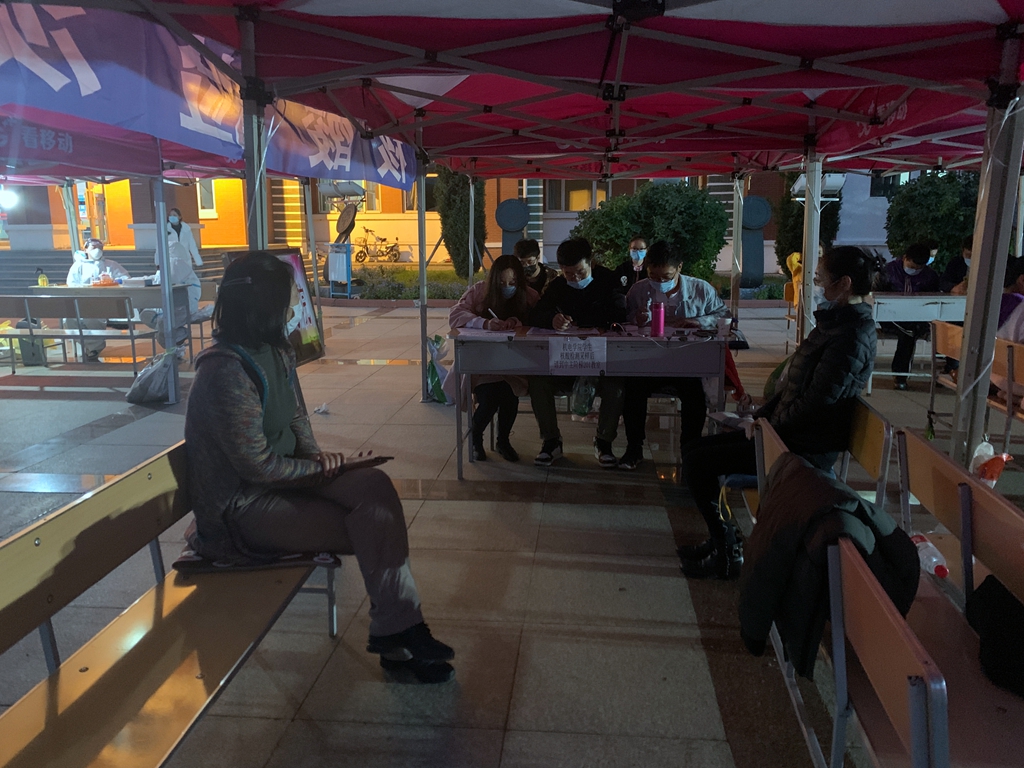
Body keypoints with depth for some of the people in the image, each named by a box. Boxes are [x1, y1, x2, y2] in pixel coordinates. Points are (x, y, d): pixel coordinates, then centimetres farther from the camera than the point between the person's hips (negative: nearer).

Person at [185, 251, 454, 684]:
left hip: (281, 480, 8)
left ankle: (396, 632, -13)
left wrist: (315, 454, -3)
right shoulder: (226, 371, -24)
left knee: (374, 485, -16)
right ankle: (395, 637, 1)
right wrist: (318, 469, -10)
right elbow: (257, 466, -22)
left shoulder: (276, 352, 4)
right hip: (241, 508, -8)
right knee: (375, 525, -18)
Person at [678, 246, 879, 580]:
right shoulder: (836, 322, 12)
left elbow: (815, 402, -25)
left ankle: (727, 552, 3)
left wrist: (768, 427, -12)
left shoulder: (851, 337, -21)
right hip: (785, 431, 10)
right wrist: (762, 416, 5)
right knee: (693, 450, 8)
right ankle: (721, 539, 17)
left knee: (697, 463, -13)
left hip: (805, 448, -10)